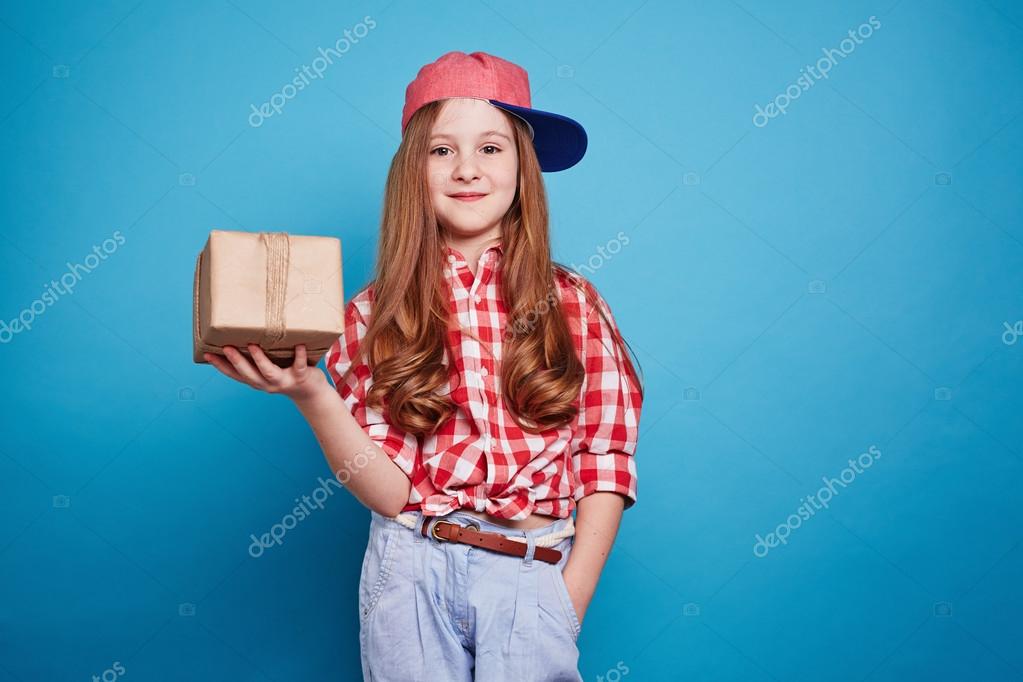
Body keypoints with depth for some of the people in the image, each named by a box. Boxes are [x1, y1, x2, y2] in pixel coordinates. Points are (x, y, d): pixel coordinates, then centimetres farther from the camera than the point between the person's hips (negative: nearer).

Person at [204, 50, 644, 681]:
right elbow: (390, 493, -7)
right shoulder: (376, 313, 1)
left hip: (533, 579, 0)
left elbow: (607, 462, 1)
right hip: (411, 574, 1)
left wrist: (568, 610, -6)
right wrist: (309, 393, -20)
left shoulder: (573, 304, -1)